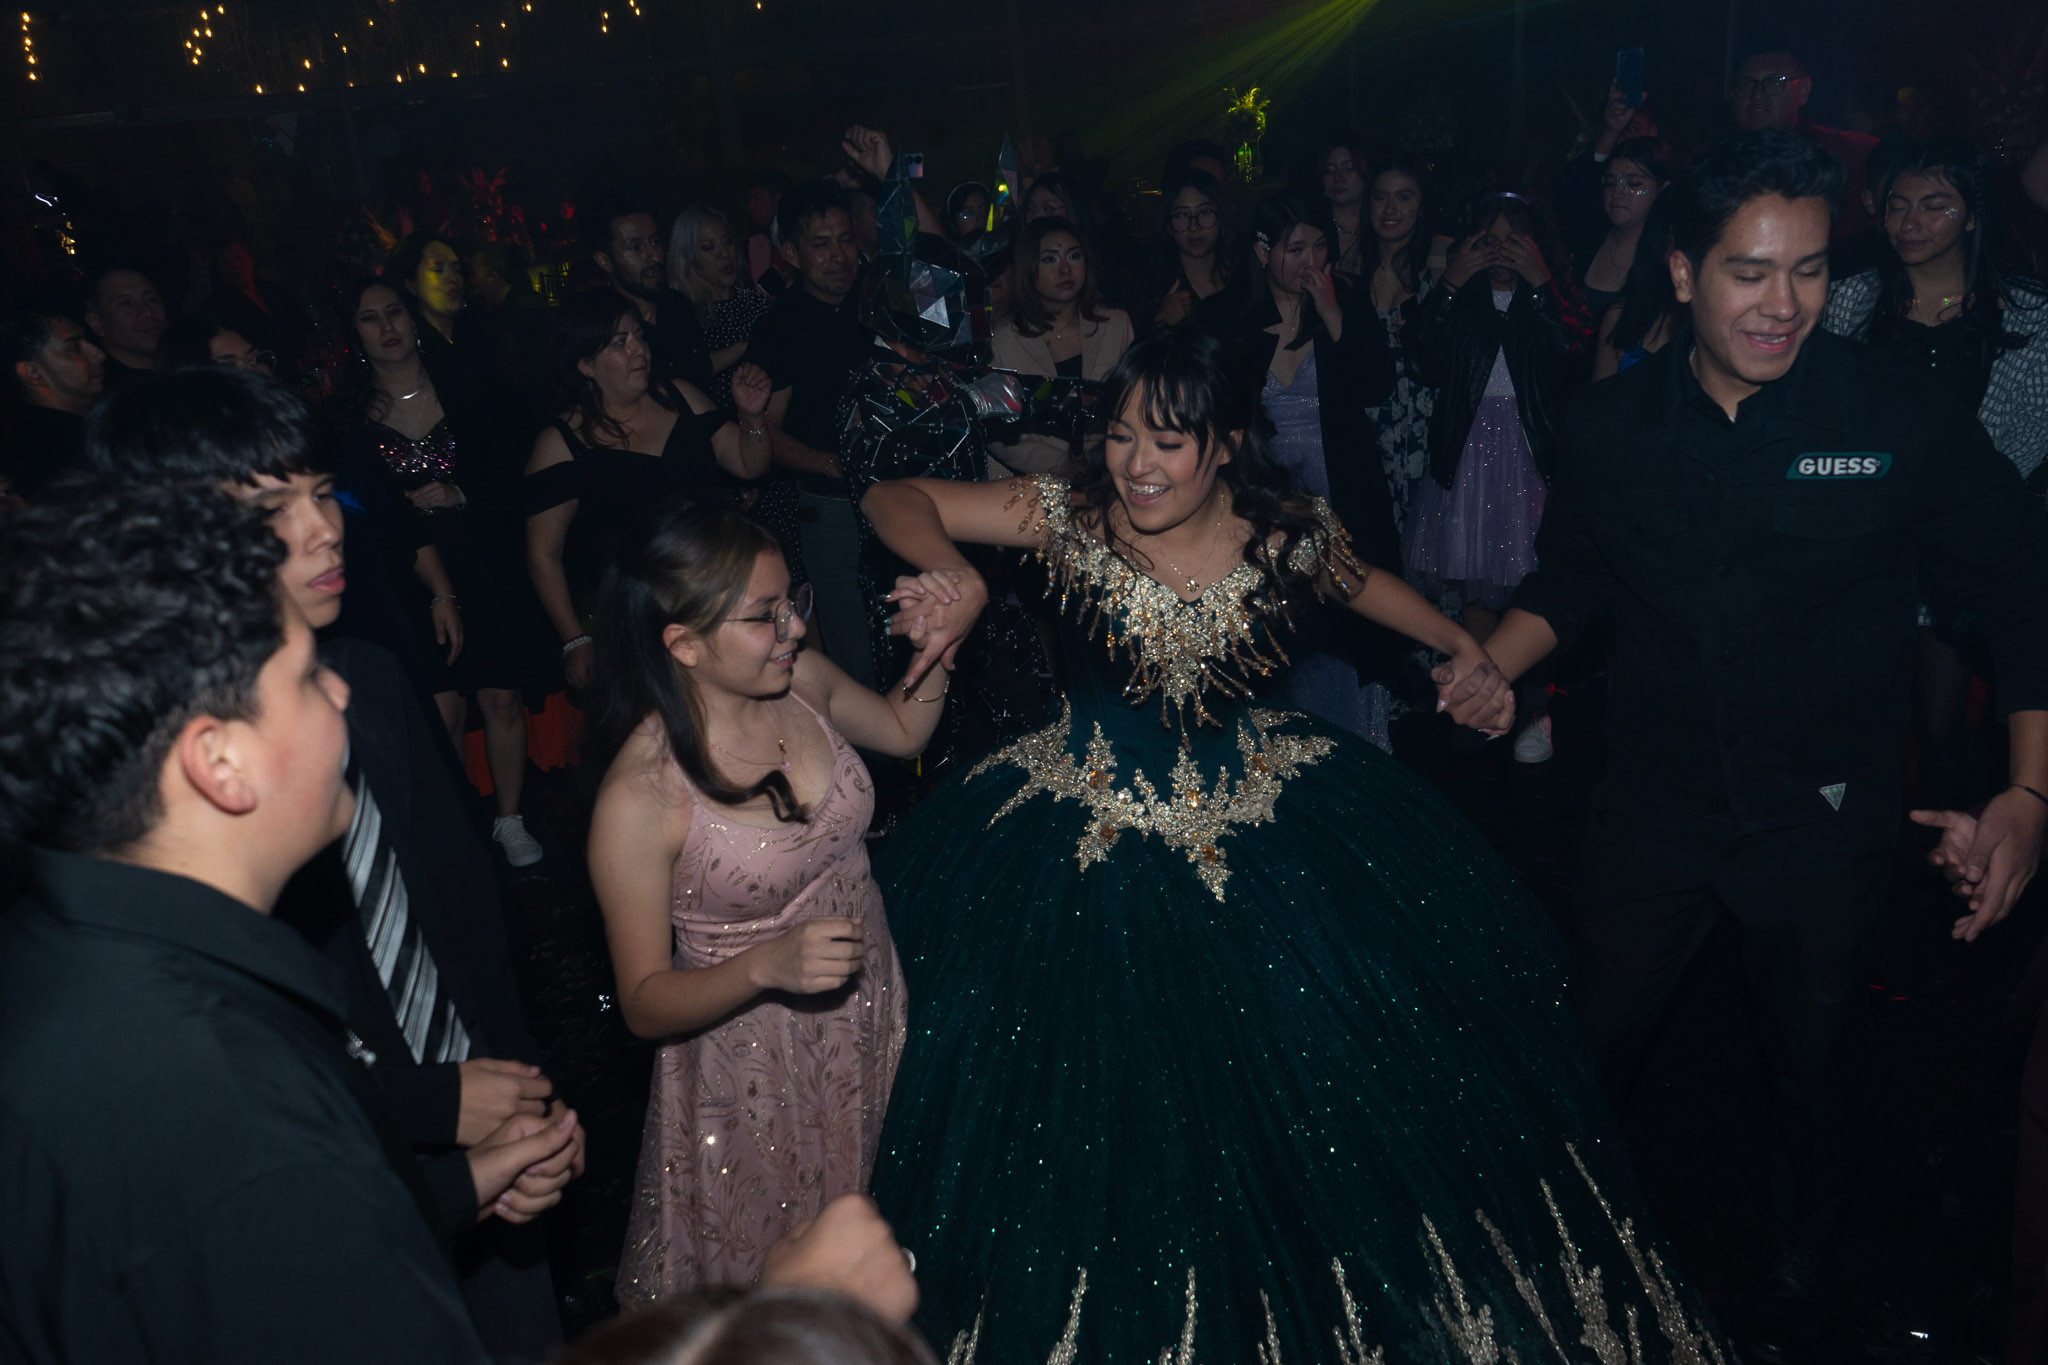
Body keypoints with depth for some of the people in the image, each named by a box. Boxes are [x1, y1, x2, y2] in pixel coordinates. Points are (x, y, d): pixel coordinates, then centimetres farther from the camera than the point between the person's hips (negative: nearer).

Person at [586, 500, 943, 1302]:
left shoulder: (802, 681, -11)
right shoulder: (639, 798, -27)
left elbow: (903, 732, 12)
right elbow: (645, 1004, -18)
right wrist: (767, 967, -34)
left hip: (872, 1012, 5)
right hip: (755, 1070, -5)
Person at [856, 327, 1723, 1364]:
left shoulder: (1287, 533, -9)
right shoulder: (1072, 517, -14)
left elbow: (1362, 581, 14)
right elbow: (894, 497, -13)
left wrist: (1463, 647, 1)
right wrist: (951, 575, -33)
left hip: (1255, 821, 2)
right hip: (1086, 844, -1)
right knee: (1083, 1115, 7)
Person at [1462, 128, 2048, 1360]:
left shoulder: (1901, 415, -14)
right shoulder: (1613, 426, -7)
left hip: (1830, 815, -1)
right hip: (1658, 801, 2)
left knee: (1815, 1070, 18)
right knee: (1598, 1041, 15)